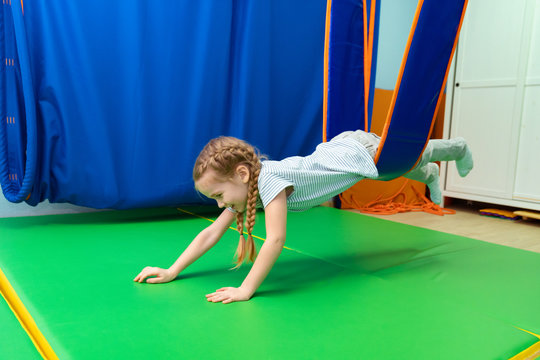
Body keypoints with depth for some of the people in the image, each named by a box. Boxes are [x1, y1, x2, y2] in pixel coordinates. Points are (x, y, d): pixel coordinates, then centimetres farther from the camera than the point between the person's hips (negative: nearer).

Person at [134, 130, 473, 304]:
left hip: (362, 150, -6)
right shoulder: (245, 184, -15)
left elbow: (276, 239, -45)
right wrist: (172, 271, -17)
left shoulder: (269, 178, -39)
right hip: (339, 145, 6)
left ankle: (457, 147, 52)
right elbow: (212, 233, -12)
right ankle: (429, 175, 63)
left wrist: (246, 290, -44)